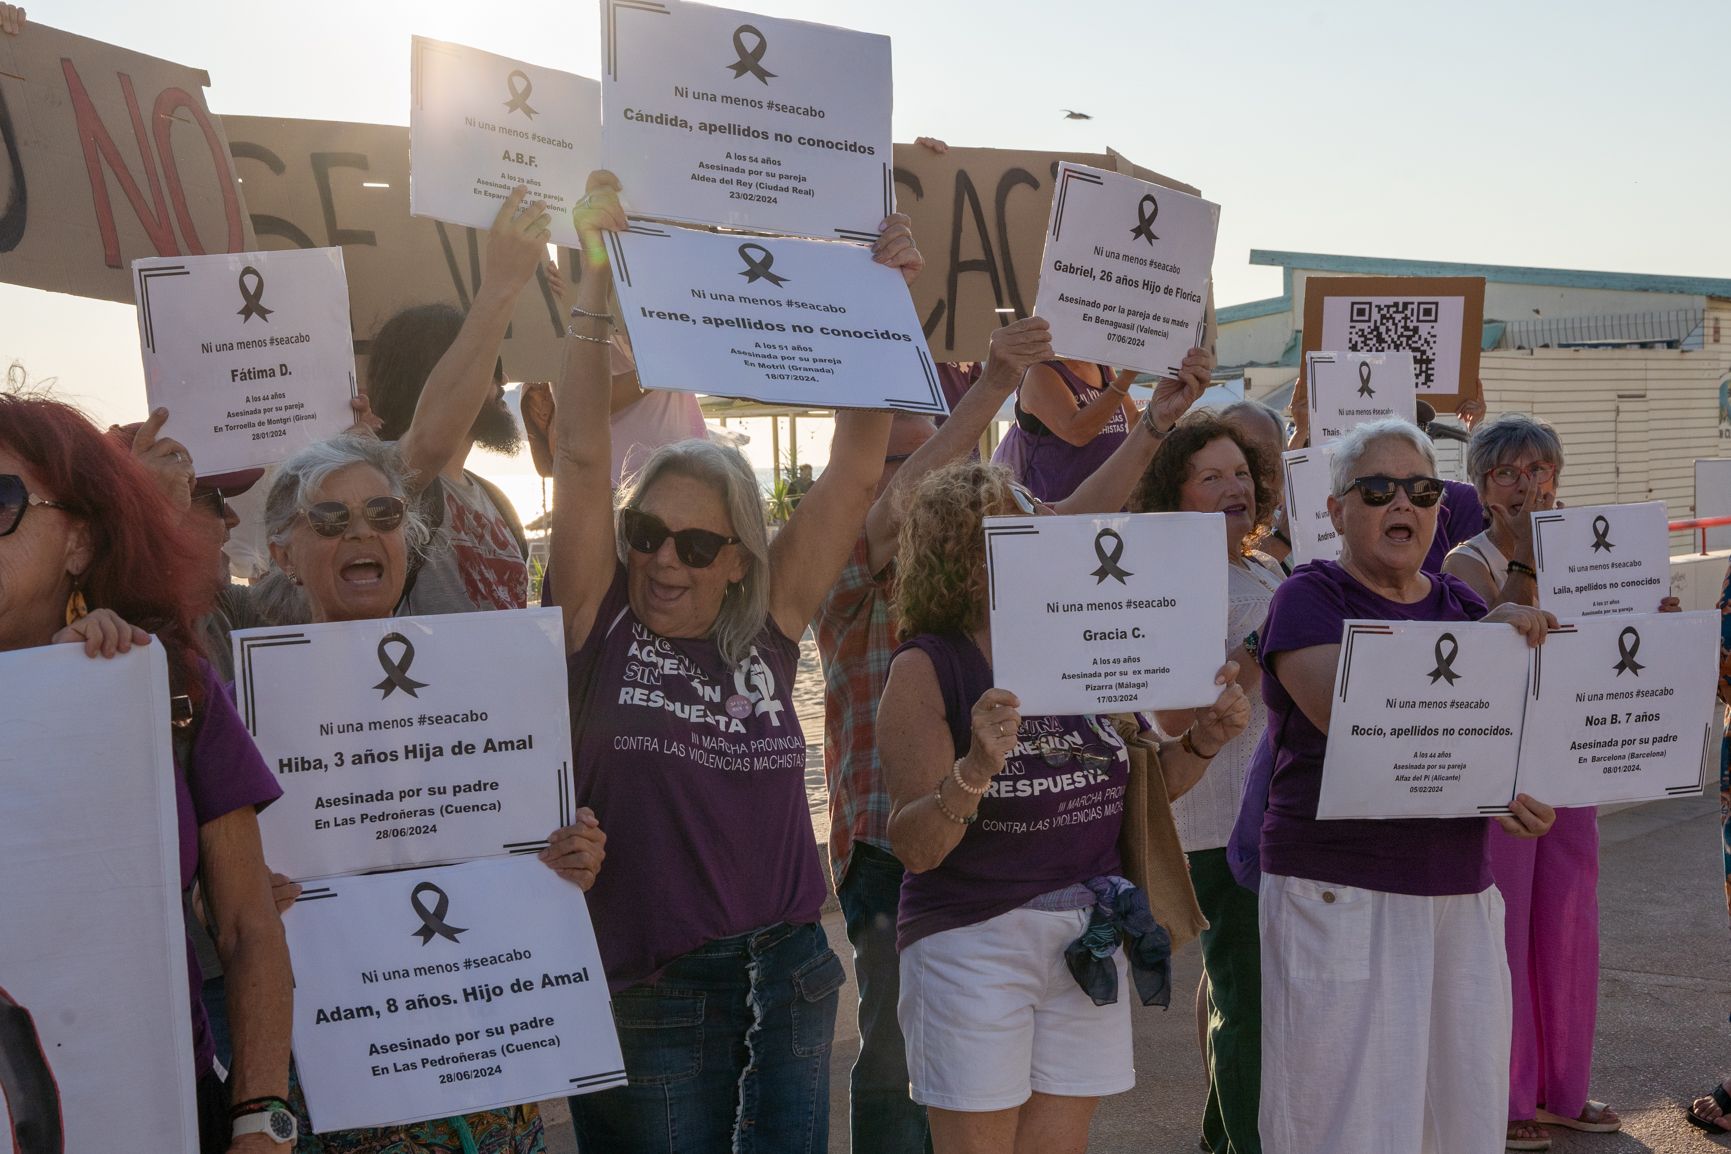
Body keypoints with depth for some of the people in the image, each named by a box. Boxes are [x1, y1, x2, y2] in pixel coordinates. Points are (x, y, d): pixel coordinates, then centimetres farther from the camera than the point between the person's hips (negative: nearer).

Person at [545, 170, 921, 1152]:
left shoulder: (771, 627, 1)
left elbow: (858, 470, -1)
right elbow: (583, 452, -12)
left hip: (792, 972, 3)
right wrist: (599, 277, -15)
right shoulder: (600, 624, -5)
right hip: (653, 995, -3)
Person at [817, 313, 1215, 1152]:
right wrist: (992, 385, -32)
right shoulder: (846, 570, -5)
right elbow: (903, 507, -24)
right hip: (892, 852, -5)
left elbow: (1077, 518, 4)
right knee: (899, 1059, 1)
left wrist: (1156, 423, -7)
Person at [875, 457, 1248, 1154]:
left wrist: (1202, 741, -3)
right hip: (972, 942, -5)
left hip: (1089, 937, 5)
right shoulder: (927, 666, -9)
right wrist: (975, 770, -33)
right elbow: (914, 848, -15)